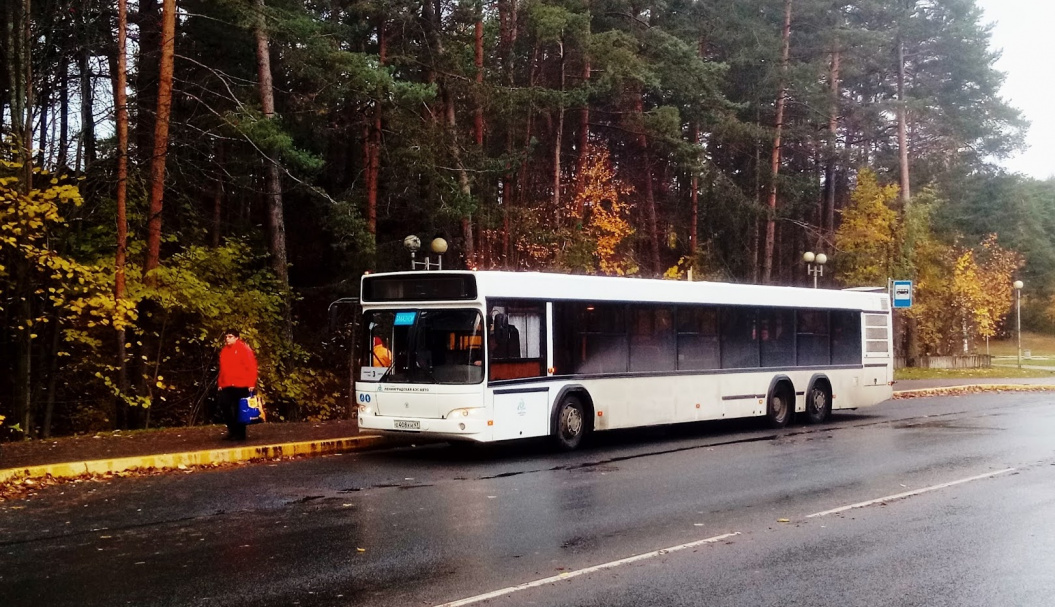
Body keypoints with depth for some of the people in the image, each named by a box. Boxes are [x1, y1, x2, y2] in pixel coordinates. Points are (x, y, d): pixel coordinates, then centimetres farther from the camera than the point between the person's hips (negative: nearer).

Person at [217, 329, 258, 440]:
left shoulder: (244, 349, -7)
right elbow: (223, 369, 17)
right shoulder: (224, 351, 14)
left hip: (241, 386, -6)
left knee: (238, 410, -1)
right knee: (224, 405, 3)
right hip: (227, 386, 7)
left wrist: (251, 384, -16)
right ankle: (232, 430, 17)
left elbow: (251, 367, -11)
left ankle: (239, 433, 10)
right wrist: (220, 384, 12)